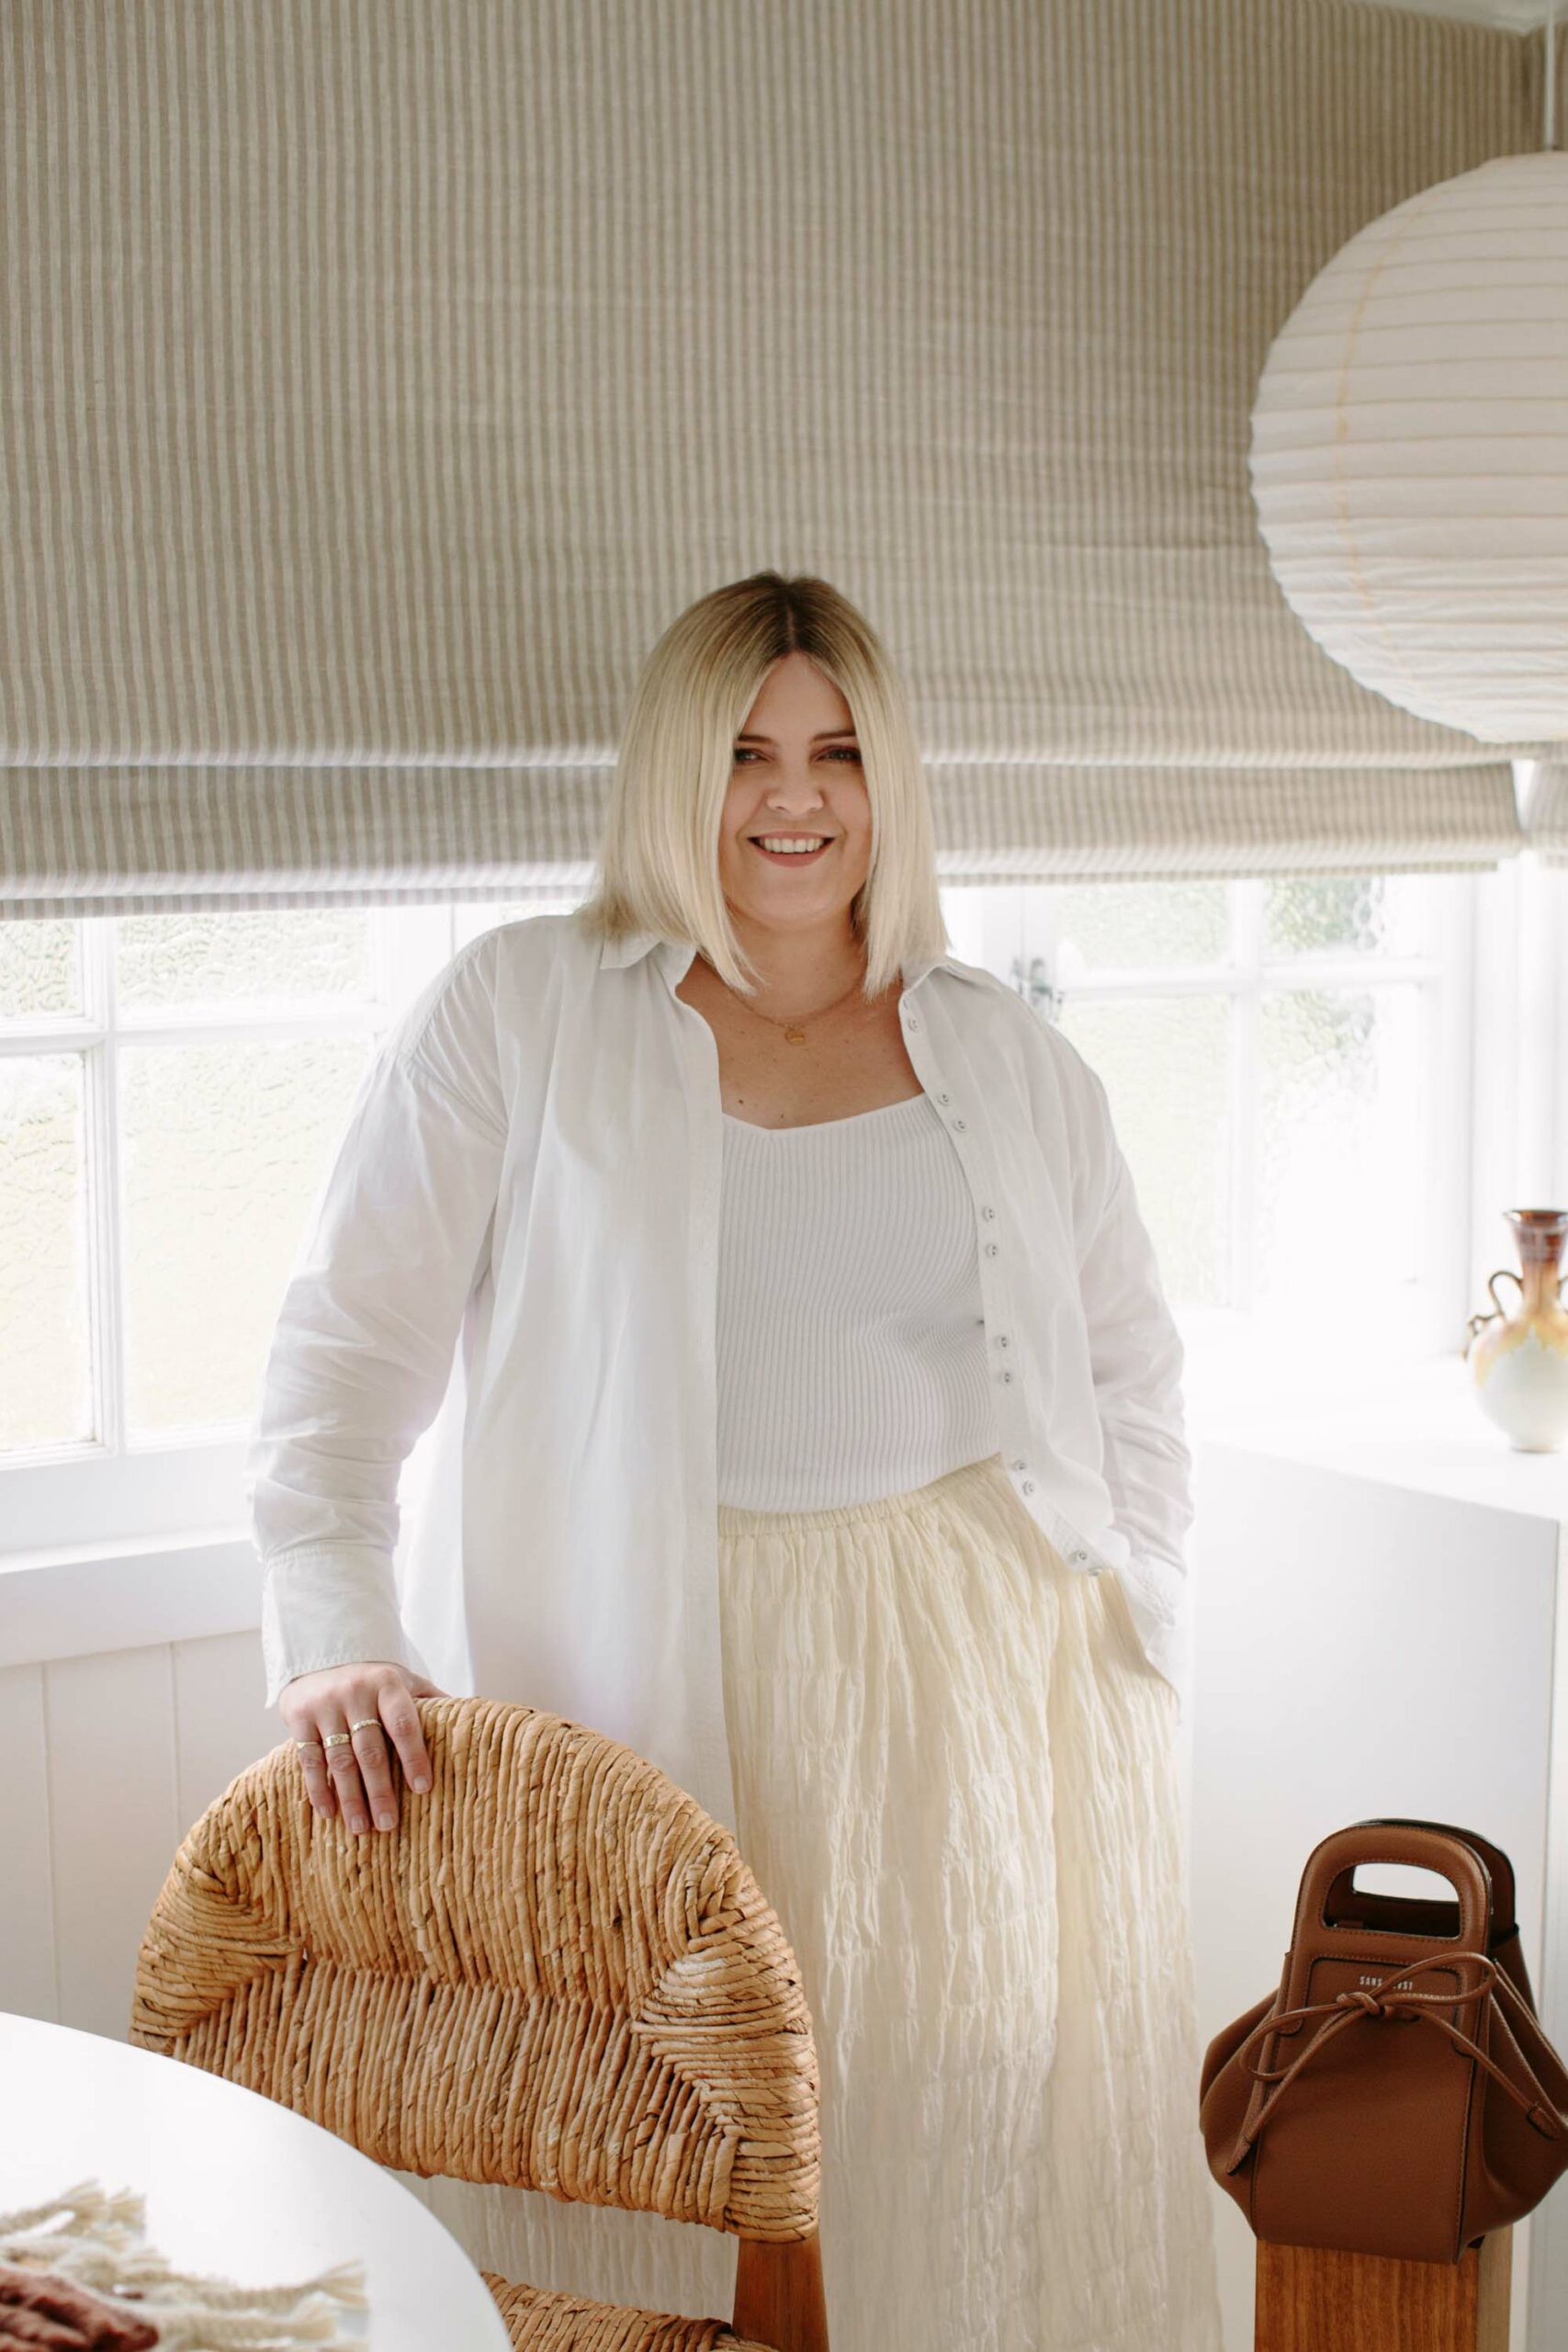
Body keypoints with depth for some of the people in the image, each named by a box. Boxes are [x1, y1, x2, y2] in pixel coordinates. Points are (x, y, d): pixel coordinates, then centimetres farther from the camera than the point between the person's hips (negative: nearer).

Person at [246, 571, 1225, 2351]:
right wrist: (338, 1638, -16)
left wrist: (1131, 1621, 6)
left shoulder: (1007, 1054, 10)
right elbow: (347, 1345, -4)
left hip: (989, 1681, 3)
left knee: (983, 2130, 8)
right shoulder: (516, 1014, -1)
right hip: (674, 1686, -3)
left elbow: (1127, 1357, 17)